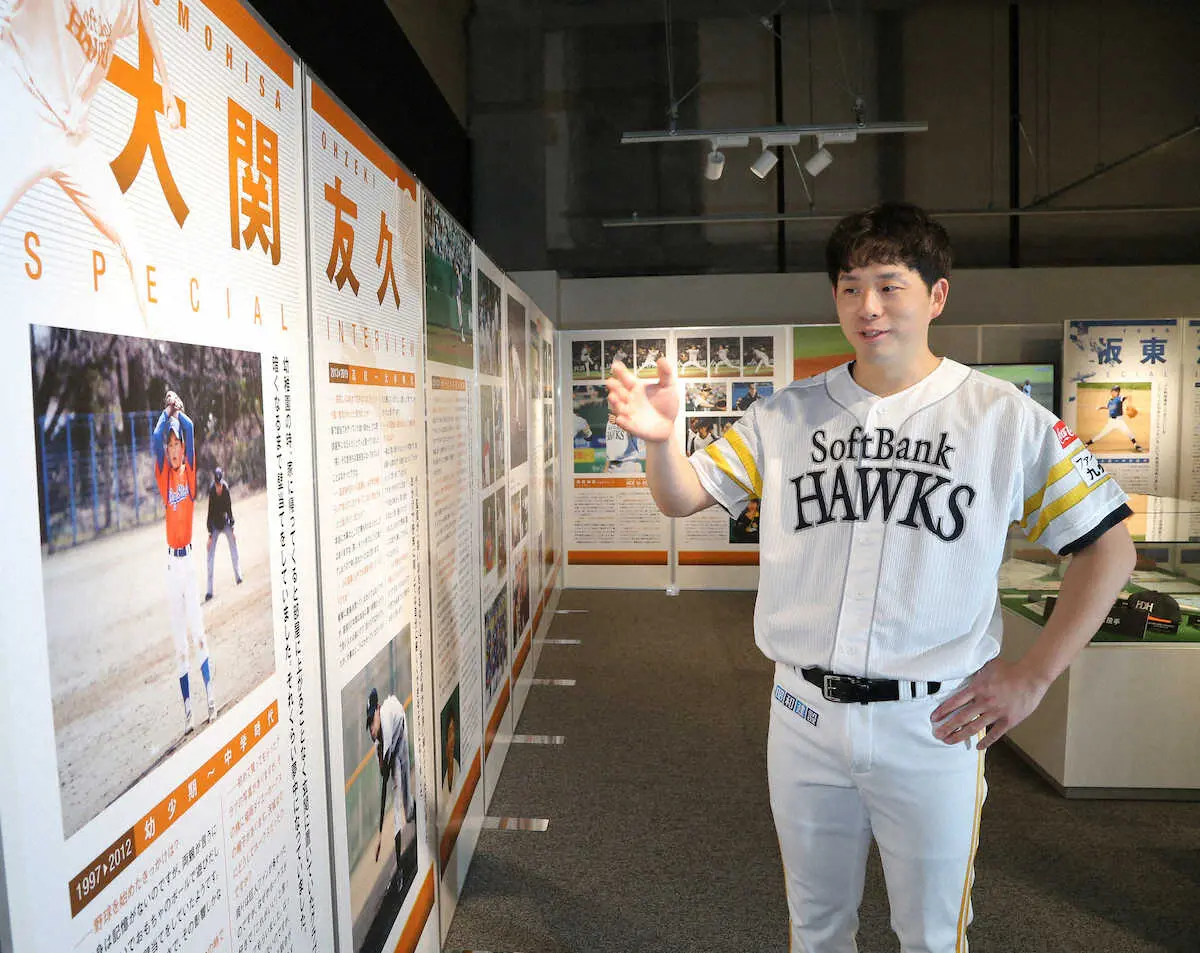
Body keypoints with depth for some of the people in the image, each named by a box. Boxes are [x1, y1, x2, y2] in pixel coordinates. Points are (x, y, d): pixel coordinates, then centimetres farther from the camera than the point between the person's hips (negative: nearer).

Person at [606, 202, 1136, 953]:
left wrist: (1033, 675, -7)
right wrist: (661, 439, -20)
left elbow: (1110, 548, -2)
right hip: (805, 715, 3)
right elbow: (686, 498, 2)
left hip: (932, 724, -2)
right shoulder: (787, 416, 1)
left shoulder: (1004, 418, -7)